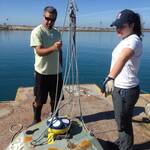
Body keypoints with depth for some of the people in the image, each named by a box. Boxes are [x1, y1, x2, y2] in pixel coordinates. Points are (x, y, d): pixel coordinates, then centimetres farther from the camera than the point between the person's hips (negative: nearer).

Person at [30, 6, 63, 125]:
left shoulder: (57, 33, 8)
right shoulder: (37, 31, -11)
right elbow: (39, 51, -23)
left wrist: (60, 68, 14)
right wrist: (53, 48, -41)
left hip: (56, 72, 5)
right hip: (42, 73, -5)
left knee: (56, 98, 15)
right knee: (39, 100, 8)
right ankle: (36, 120, 28)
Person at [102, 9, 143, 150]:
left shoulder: (133, 40, -22)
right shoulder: (126, 40, 8)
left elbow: (122, 59, -43)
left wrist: (111, 78, -58)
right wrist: (110, 78, 25)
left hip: (126, 90, -9)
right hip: (119, 87, 9)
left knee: (124, 123, 6)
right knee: (121, 120, 25)